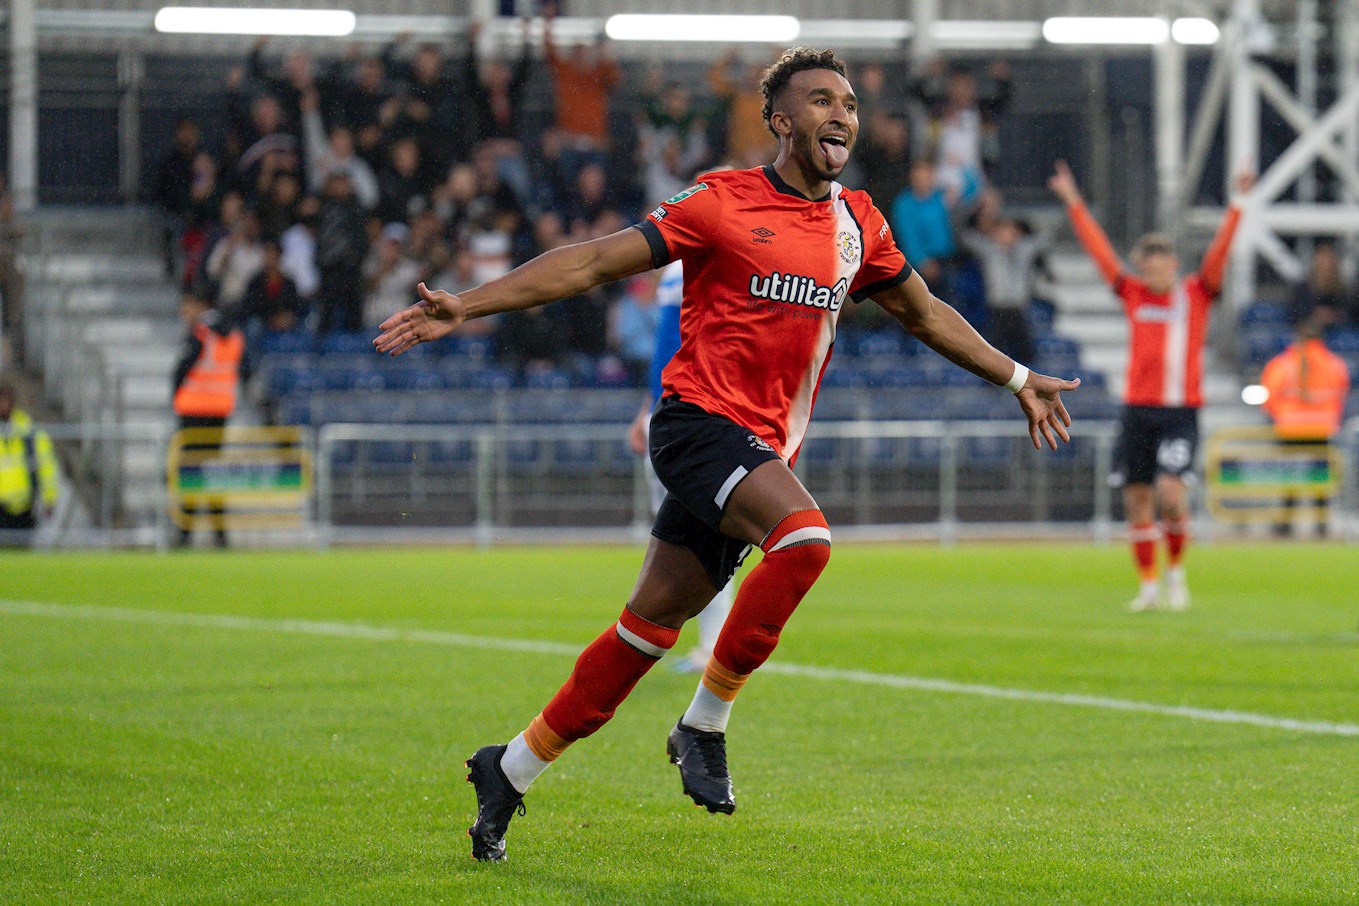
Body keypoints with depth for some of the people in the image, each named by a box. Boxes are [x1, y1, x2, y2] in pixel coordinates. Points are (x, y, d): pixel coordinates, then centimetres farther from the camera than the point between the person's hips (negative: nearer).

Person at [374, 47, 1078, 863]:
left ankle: (511, 771, 18)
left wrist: (1020, 380, 30)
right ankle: (706, 724, -16)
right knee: (804, 537, -31)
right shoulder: (724, 204, -6)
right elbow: (595, 263, -7)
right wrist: (466, 306, -13)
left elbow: (925, 313, 27)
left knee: (652, 625, 5)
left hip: (765, 450, 6)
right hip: (701, 420, -6)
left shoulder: (859, 225, 11)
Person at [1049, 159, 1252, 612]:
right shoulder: (1134, 294, 8)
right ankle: (1149, 586, 13)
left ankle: (1176, 570, 3)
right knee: (1136, 498, 2)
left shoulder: (1197, 294, 3)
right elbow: (1100, 250, 8)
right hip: (1138, 409, 3)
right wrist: (1074, 204, 7)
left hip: (1182, 411, -3)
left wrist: (1236, 206, -15)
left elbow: (1218, 252, -6)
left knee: (1170, 490, -18)